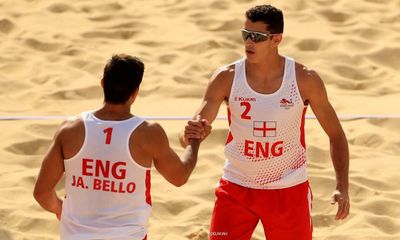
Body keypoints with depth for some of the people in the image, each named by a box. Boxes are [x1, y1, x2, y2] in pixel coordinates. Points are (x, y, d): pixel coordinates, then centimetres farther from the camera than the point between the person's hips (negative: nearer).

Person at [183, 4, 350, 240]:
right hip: (237, 189, 0)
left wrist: (342, 187, -13)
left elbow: (336, 134, -2)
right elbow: (194, 133, -12)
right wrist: (190, 134, -38)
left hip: (289, 191, 0)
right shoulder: (227, 78, -11)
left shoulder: (305, 79, -12)